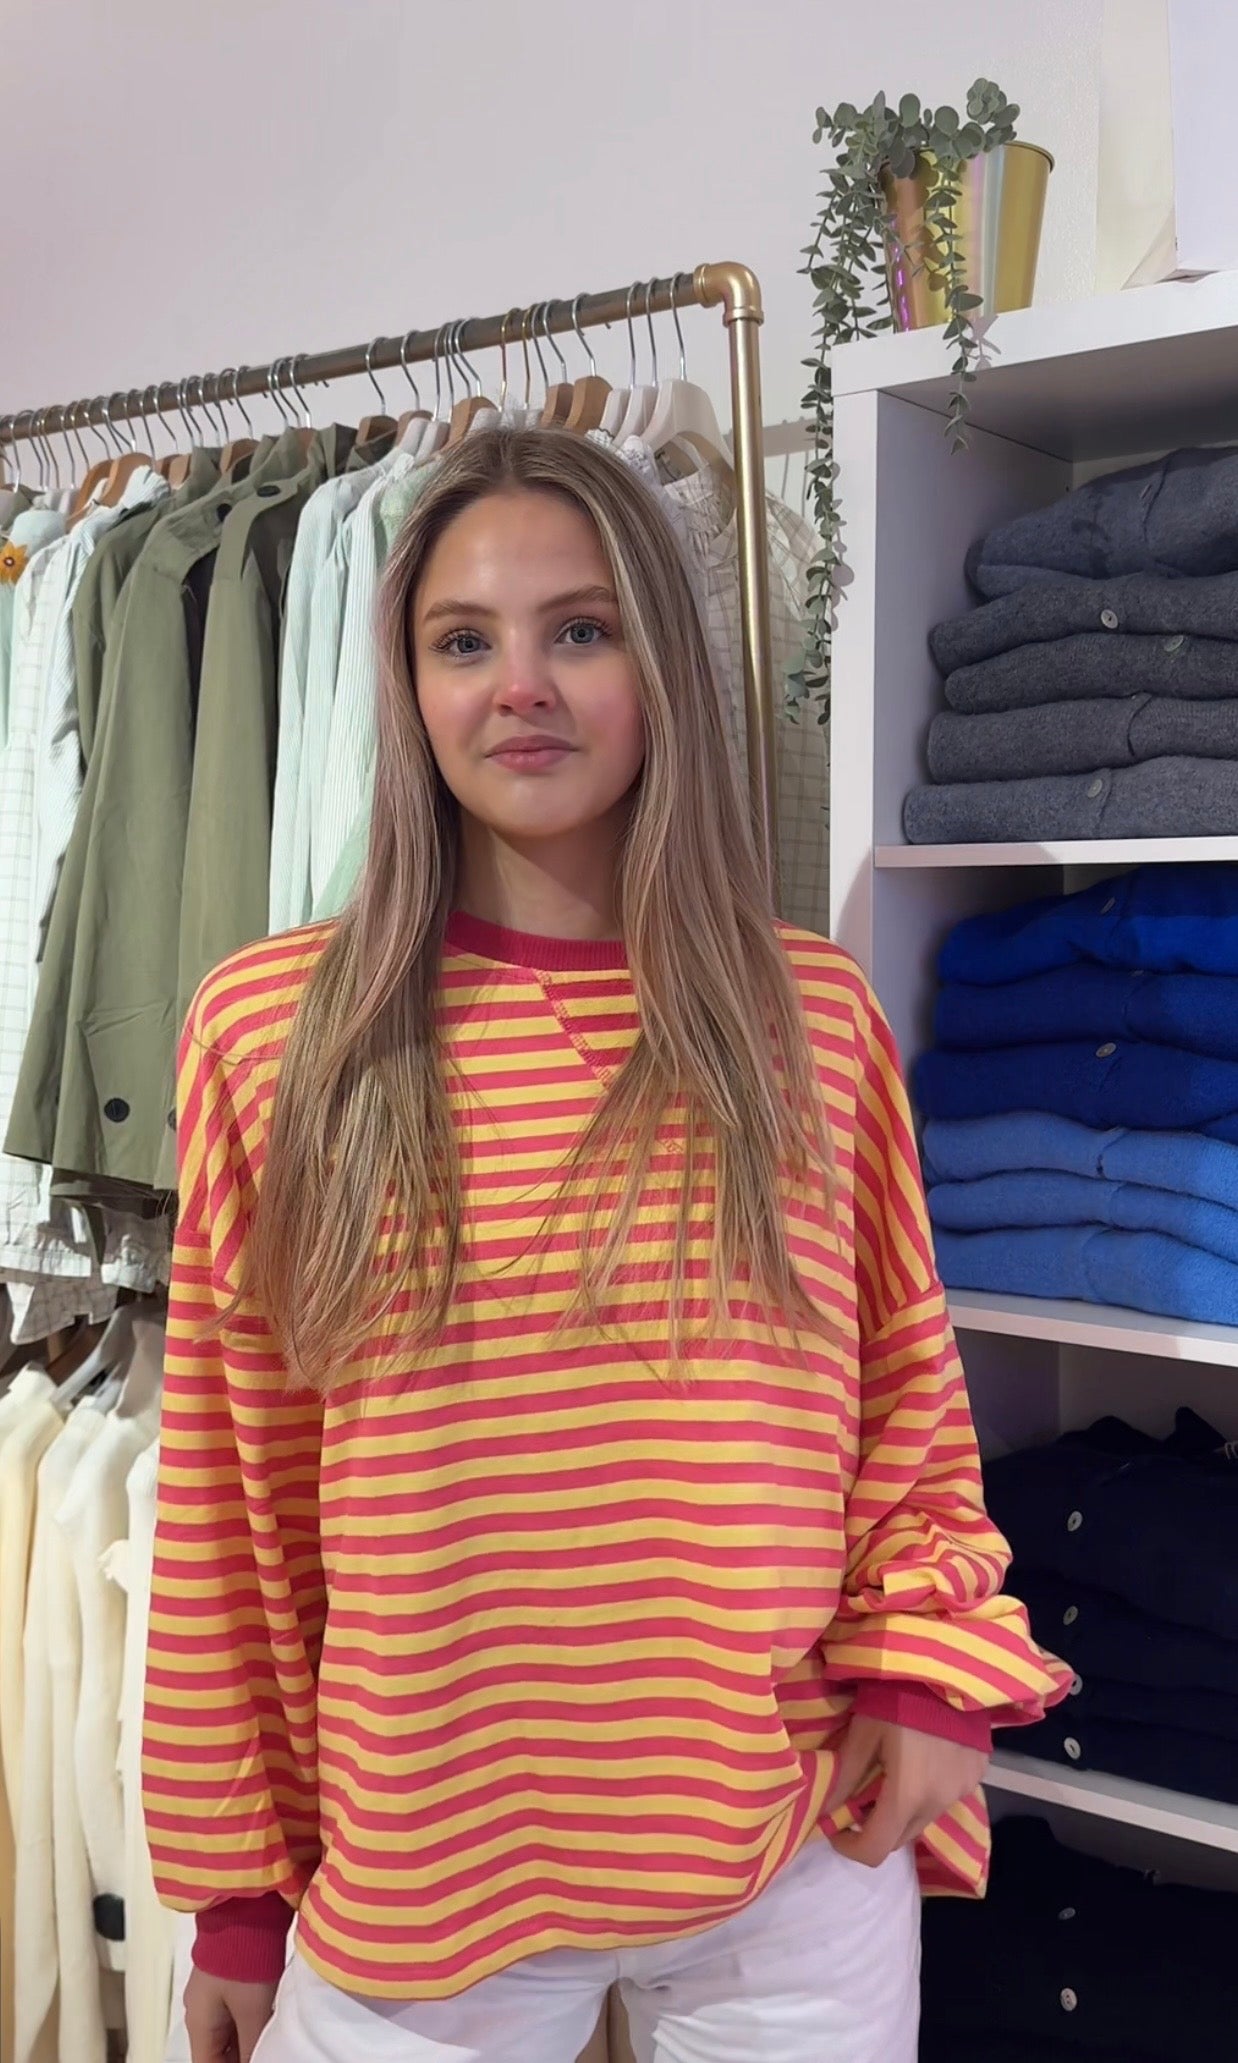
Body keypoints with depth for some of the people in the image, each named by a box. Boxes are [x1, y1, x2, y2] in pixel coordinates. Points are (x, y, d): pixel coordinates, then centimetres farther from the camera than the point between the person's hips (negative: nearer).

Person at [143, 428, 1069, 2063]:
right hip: (415, 1877, 0)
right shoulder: (266, 1030, -5)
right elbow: (224, 1500, -1)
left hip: (799, 1862, 1)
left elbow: (910, 1396, 9)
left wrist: (931, 1670, -6)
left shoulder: (814, 1014, -2)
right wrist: (232, 1887, 4)